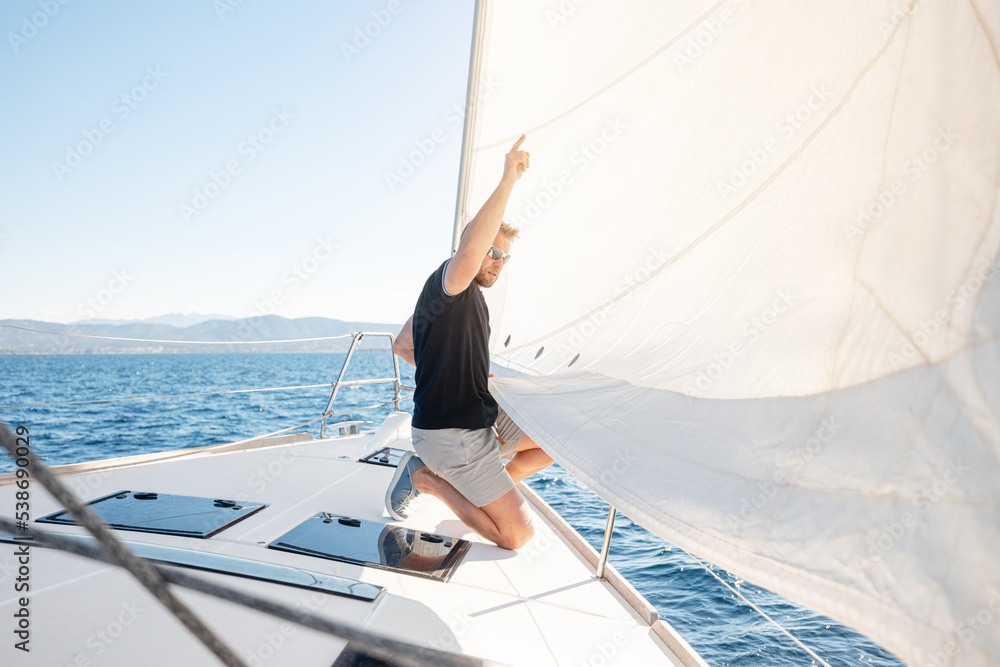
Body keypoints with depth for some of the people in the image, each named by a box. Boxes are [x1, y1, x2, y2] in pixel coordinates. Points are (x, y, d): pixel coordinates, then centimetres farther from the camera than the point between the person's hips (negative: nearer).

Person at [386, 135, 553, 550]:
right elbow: (468, 255, -41)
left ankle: (481, 485, 15)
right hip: (451, 434, -10)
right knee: (518, 534, -8)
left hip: (481, 416, 10)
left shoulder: (467, 297, 15)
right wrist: (507, 181, -39)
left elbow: (401, 346, 23)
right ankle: (428, 477, 3)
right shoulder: (448, 282, -14)